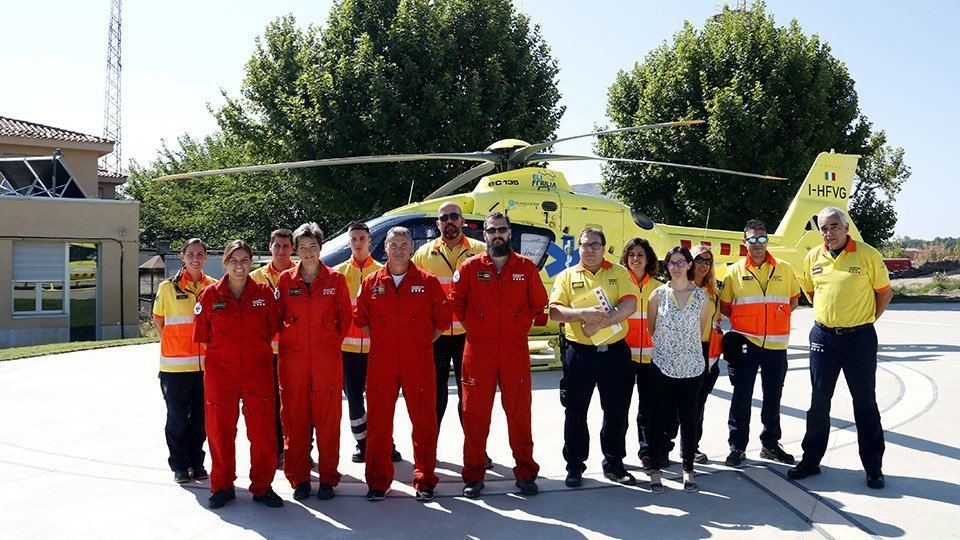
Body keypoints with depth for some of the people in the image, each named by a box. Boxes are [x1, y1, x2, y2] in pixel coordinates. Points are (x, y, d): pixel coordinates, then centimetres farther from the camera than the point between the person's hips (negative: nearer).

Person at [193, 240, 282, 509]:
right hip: (220, 371, 0)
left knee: (263, 430, 1)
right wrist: (221, 353, 8)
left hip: (258, 370, 0)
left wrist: (257, 351, 8)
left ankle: (262, 486, 15)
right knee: (220, 429, 7)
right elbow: (202, 335, 8)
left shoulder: (264, 293, 0)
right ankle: (222, 486, 21)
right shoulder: (210, 295, 0)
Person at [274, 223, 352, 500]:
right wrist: (286, 338, 4)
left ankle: (327, 478, 12)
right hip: (292, 359, 1)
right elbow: (277, 316, 12)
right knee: (294, 420, 4)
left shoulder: (336, 279, 3)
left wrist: (333, 341, 3)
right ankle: (299, 479, 14)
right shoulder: (286, 279, 5)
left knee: (328, 419, 2)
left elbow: (345, 317, 9)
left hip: (327, 358, -1)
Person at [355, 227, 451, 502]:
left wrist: (424, 343, 2)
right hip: (381, 363, 1)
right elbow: (361, 319, 16)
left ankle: (425, 481, 16)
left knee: (424, 422, 4)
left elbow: (443, 319, 7)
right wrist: (380, 341, 7)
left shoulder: (427, 282, 2)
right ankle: (378, 482, 17)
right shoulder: (371, 283, 7)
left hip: (419, 363, -1)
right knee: (378, 422, 5)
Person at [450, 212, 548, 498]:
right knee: (475, 414, 3)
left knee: (519, 413, 4)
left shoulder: (526, 267, 6)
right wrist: (473, 326, 7)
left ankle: (525, 473, 15)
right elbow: (455, 302, 10)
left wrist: (521, 327, 10)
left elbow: (538, 304, 14)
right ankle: (474, 475, 13)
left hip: (516, 350, 0)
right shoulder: (470, 267, 4)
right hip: (478, 350, 0)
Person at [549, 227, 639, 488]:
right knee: (575, 411, 7)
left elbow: (630, 304, -8)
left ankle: (614, 464, 24)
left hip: (615, 351, 1)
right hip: (579, 353, 0)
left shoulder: (619, 273, 7)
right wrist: (582, 314, -22)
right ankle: (574, 465, 19)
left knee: (617, 412, 9)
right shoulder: (567, 276, 6)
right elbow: (555, 311, -5)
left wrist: (602, 321, -21)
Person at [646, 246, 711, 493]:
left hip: (691, 367, 1)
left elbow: (701, 328, 14)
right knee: (659, 417, 3)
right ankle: (655, 470, 12)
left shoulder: (701, 296, 3)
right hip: (662, 365, -1)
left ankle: (688, 469, 18)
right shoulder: (658, 294, 2)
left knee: (689, 418, 6)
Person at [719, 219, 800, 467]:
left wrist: (779, 315, 2)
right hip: (745, 343, -2)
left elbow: (794, 299, 16)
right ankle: (737, 446, 12)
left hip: (776, 344, 2)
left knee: (773, 396, 11)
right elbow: (724, 306, 7)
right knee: (742, 396, 1)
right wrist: (742, 320, -4)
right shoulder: (734, 271, 1)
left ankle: (770, 444, 26)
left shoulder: (784, 268, 5)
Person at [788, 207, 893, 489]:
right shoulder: (813, 257, 4)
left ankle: (873, 467, 15)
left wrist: (867, 320, 1)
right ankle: (811, 460, 20)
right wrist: (827, 316, 12)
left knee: (865, 402, 5)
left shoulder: (868, 255, -7)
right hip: (823, 336, 3)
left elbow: (885, 292, 1)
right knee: (819, 401, 9)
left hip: (859, 337, -3)